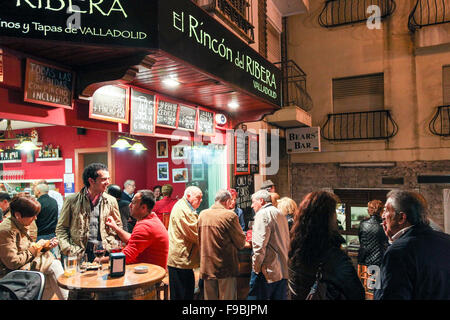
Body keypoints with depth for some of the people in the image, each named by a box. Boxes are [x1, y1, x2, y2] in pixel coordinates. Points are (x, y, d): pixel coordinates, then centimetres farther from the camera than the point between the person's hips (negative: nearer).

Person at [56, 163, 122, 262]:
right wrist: (67, 249, -5)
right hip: (79, 253, -1)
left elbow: (118, 227, 18)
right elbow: (61, 228, 8)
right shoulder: (72, 200, 4)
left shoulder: (111, 201, 9)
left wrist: (110, 244, 2)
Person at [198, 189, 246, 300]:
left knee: (210, 297, 16)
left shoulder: (202, 214, 2)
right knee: (227, 297, 7)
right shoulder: (230, 215, -14)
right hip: (226, 268, -5)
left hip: (206, 266, 5)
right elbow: (241, 243, -6)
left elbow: (199, 240, 11)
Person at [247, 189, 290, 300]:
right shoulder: (280, 214, 17)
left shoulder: (262, 214, -10)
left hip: (267, 271, -8)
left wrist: (255, 267, -11)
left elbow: (260, 245, -18)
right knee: (279, 297, 13)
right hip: (283, 270, 8)